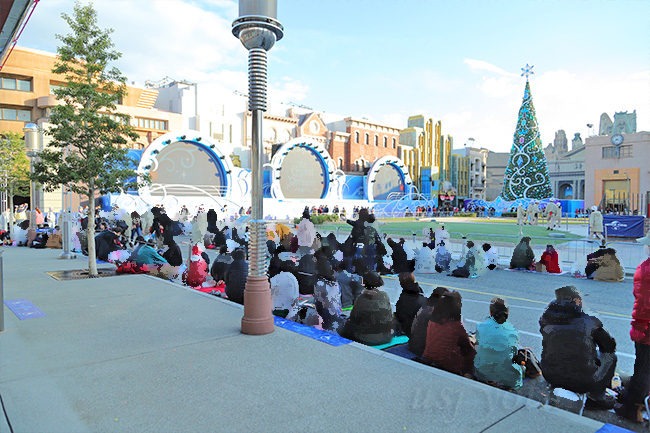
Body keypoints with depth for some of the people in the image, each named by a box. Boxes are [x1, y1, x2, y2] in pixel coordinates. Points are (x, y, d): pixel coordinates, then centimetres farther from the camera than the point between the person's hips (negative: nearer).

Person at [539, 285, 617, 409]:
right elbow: (610, 346, 1)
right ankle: (596, 396, 23)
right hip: (582, 384, -3)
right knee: (610, 356, 22)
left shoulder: (546, 320, -5)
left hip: (551, 379, 4)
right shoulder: (589, 322, -14)